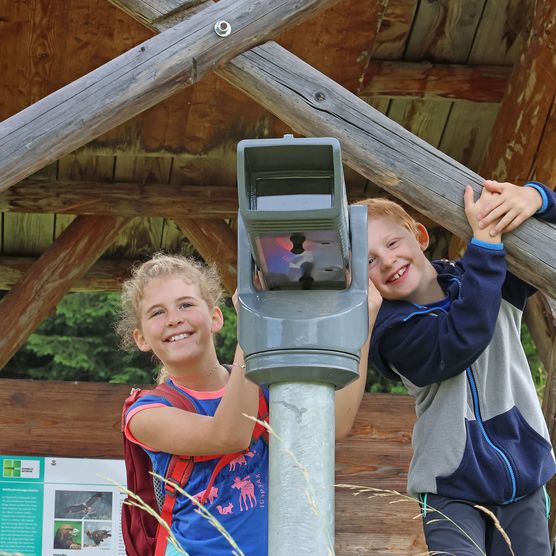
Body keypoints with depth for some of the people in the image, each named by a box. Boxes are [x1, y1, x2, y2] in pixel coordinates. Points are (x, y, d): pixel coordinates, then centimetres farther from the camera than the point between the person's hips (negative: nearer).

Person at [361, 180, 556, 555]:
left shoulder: (489, 281, 2)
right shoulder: (391, 334, -12)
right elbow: (464, 339, -29)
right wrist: (485, 238, -30)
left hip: (524, 479, 4)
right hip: (453, 491, -4)